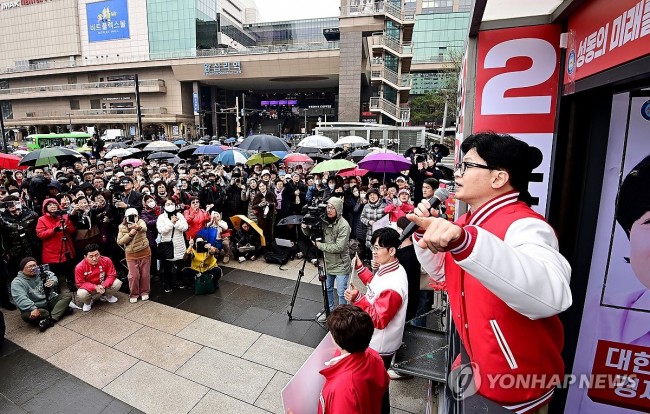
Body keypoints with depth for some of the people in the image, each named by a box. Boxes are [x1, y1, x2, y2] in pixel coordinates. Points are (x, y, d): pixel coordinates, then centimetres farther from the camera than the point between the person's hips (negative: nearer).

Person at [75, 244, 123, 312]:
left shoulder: (106, 260, -21)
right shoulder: (80, 267, -23)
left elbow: (111, 275, -14)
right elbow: (80, 283, -17)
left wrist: (104, 285, -31)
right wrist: (95, 287, -31)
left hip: (103, 285, 2)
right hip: (90, 288, -1)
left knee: (117, 283, -23)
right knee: (81, 294, -32)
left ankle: (106, 296, 11)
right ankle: (88, 302, 8)